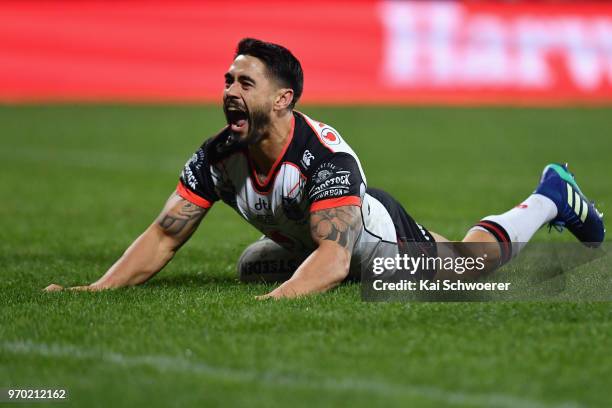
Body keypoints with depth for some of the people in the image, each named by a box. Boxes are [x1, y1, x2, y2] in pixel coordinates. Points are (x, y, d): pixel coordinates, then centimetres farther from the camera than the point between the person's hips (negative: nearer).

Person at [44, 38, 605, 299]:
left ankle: (551, 197, 40)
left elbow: (334, 259, -54)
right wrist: (96, 290, -39)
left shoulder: (327, 156, -45)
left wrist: (275, 301, -72)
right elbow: (165, 235, -24)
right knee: (249, 269, 31)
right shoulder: (217, 159, -27)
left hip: (382, 234, -7)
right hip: (301, 240, 7)